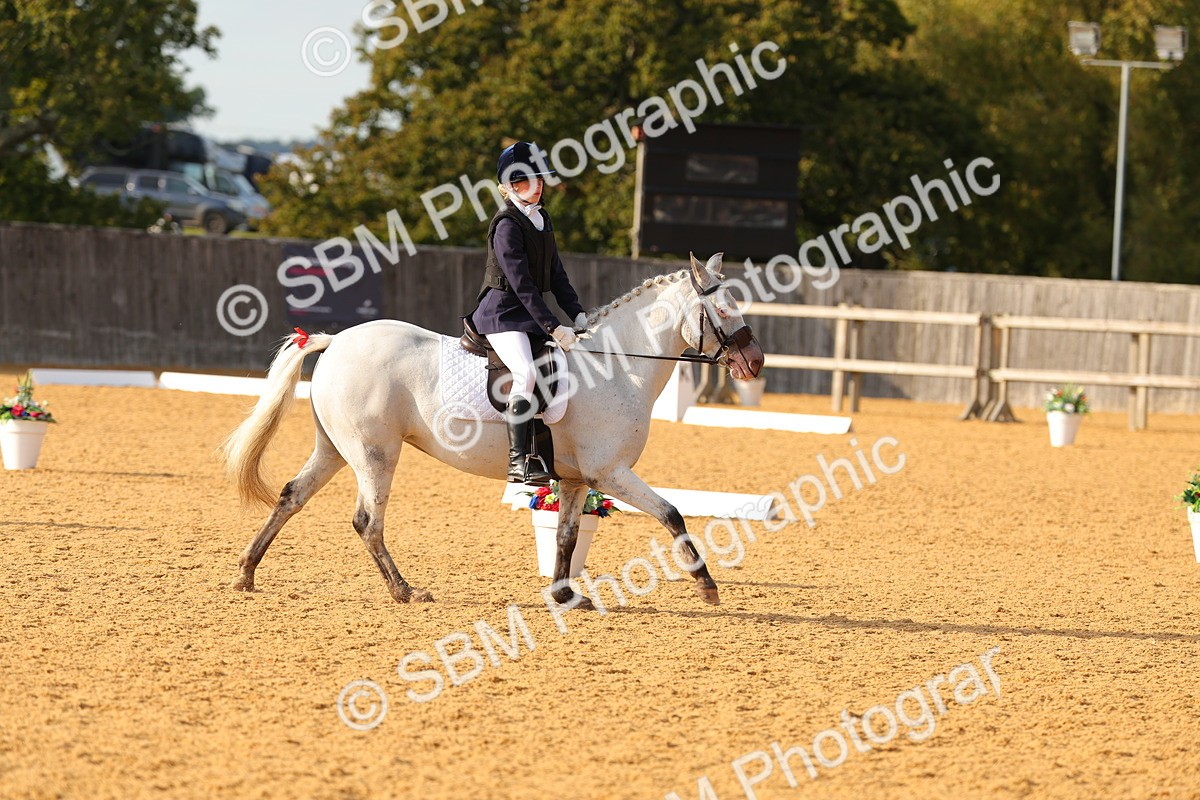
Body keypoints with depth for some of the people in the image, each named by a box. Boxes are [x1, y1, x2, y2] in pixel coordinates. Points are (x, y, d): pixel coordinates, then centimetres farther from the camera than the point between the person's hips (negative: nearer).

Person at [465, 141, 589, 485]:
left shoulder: (541, 220, 14)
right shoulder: (507, 225, -13)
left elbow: (556, 275, 16)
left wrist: (578, 316, 5)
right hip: (502, 312, -9)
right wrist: (554, 328, -23)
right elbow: (522, 284, -19)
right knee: (527, 373, -28)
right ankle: (519, 462, -33)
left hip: (531, 314, 9)